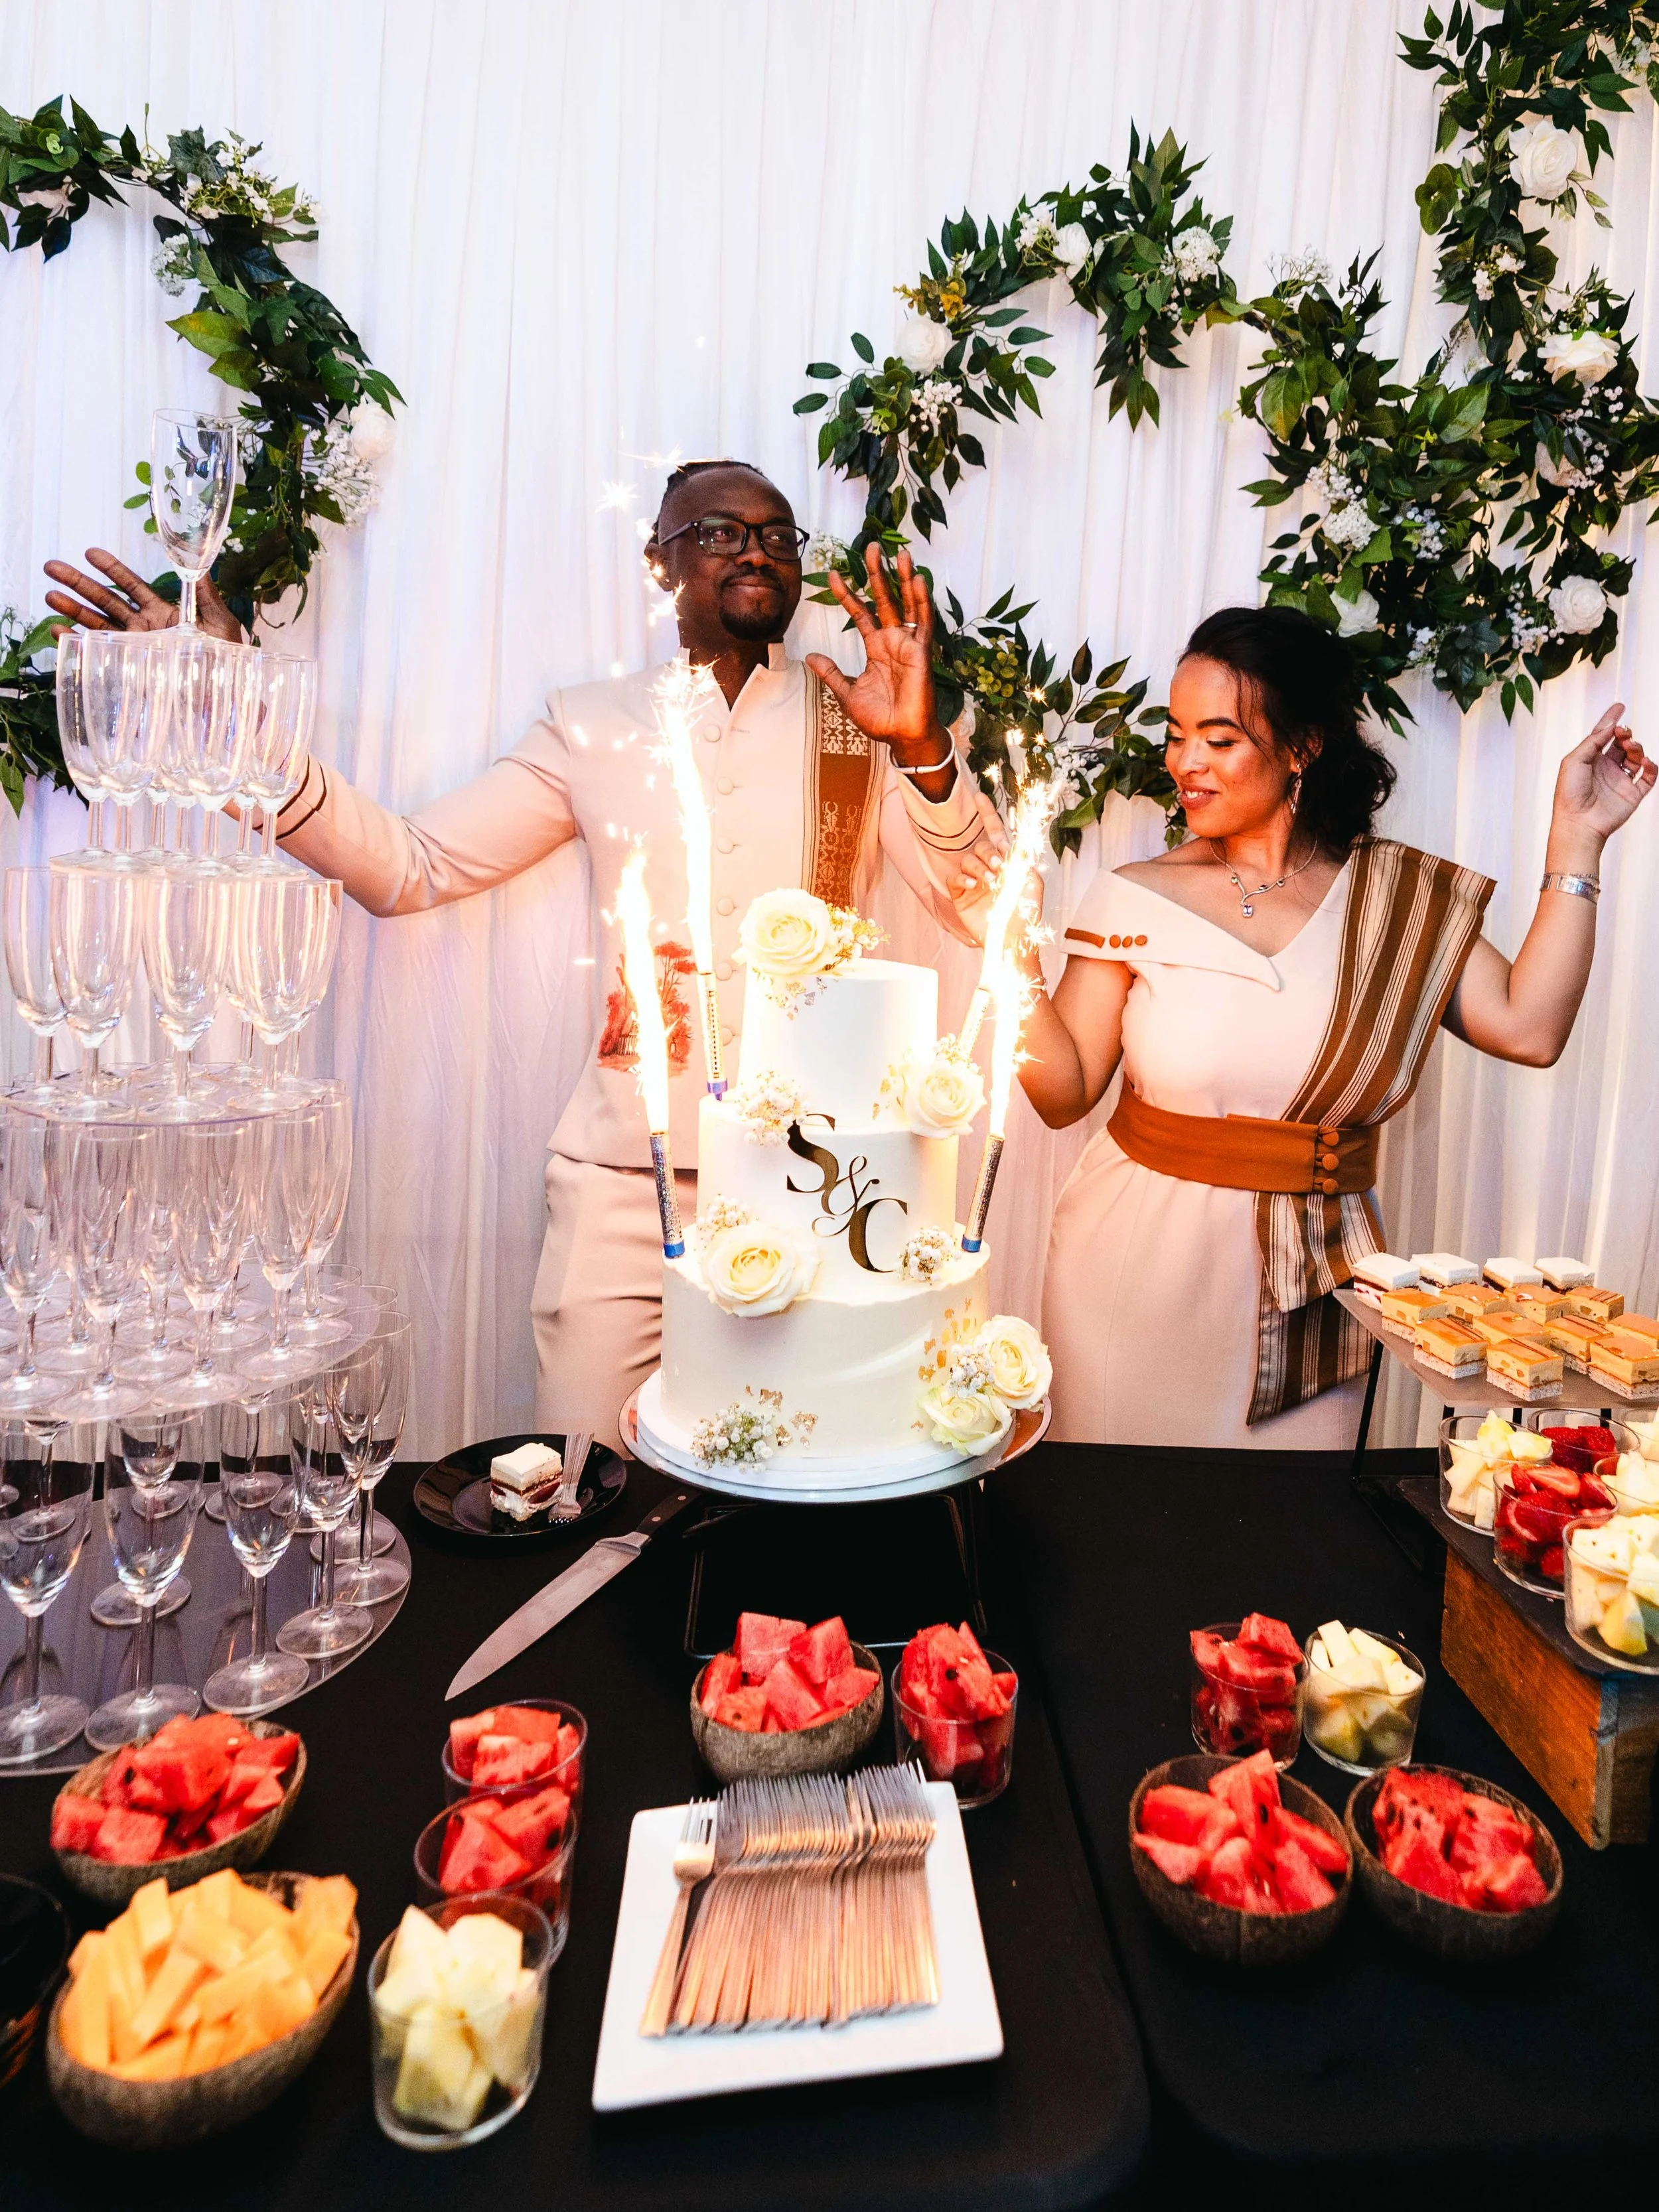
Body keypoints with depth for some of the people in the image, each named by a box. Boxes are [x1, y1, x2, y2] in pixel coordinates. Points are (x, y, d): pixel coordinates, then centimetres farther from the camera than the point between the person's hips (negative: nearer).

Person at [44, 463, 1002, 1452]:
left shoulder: (862, 716, 5)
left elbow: (986, 912, -3)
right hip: (627, 1179, 1)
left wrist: (921, 744, -20)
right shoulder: (597, 727, 9)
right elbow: (409, 866, 4)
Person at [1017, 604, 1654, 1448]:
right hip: (1141, 1274, -1)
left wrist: (1575, 842, -5)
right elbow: (1066, 1094, -4)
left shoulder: (1400, 897, 2)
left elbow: (1528, 1026, -8)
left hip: (1308, 1287, 1)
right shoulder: (1138, 899, -2)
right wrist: (1015, 960, -17)